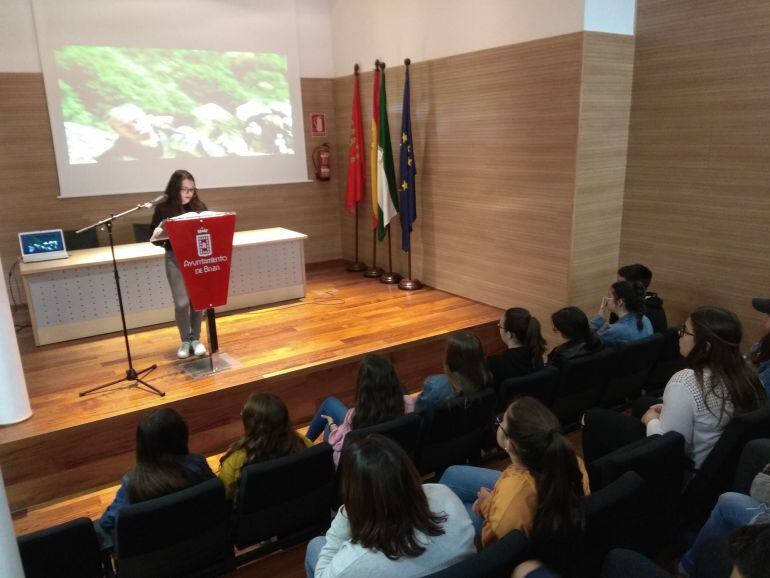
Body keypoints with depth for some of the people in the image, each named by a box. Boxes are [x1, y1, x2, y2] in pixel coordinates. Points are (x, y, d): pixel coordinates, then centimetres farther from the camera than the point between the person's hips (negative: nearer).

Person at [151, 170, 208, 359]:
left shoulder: (199, 206, 1)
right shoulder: (163, 209, -4)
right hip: (175, 259, -2)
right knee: (182, 303, -3)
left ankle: (195, 338, 23)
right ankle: (185, 341, 17)